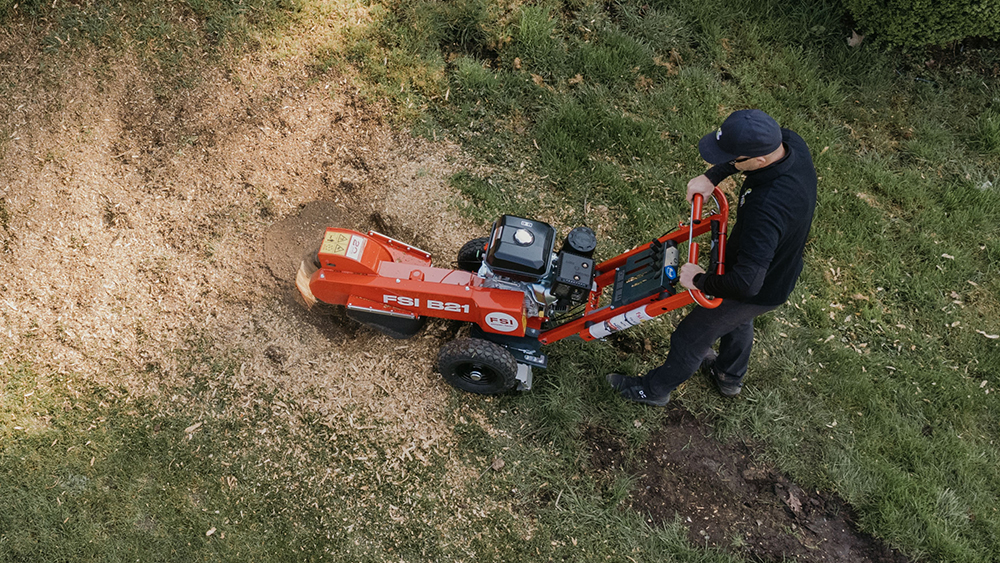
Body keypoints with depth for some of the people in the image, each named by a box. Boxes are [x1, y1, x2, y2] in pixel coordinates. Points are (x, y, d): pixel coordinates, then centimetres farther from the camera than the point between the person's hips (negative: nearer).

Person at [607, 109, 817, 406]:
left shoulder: (766, 209, -46)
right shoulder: (790, 142, -22)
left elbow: (746, 283, -47)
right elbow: (755, 143, 1)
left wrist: (700, 281, -29)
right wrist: (711, 177, -11)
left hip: (759, 291, -8)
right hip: (781, 268, 8)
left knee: (691, 336, 16)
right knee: (738, 321, 36)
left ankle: (655, 389, 44)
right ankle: (729, 376, 65)